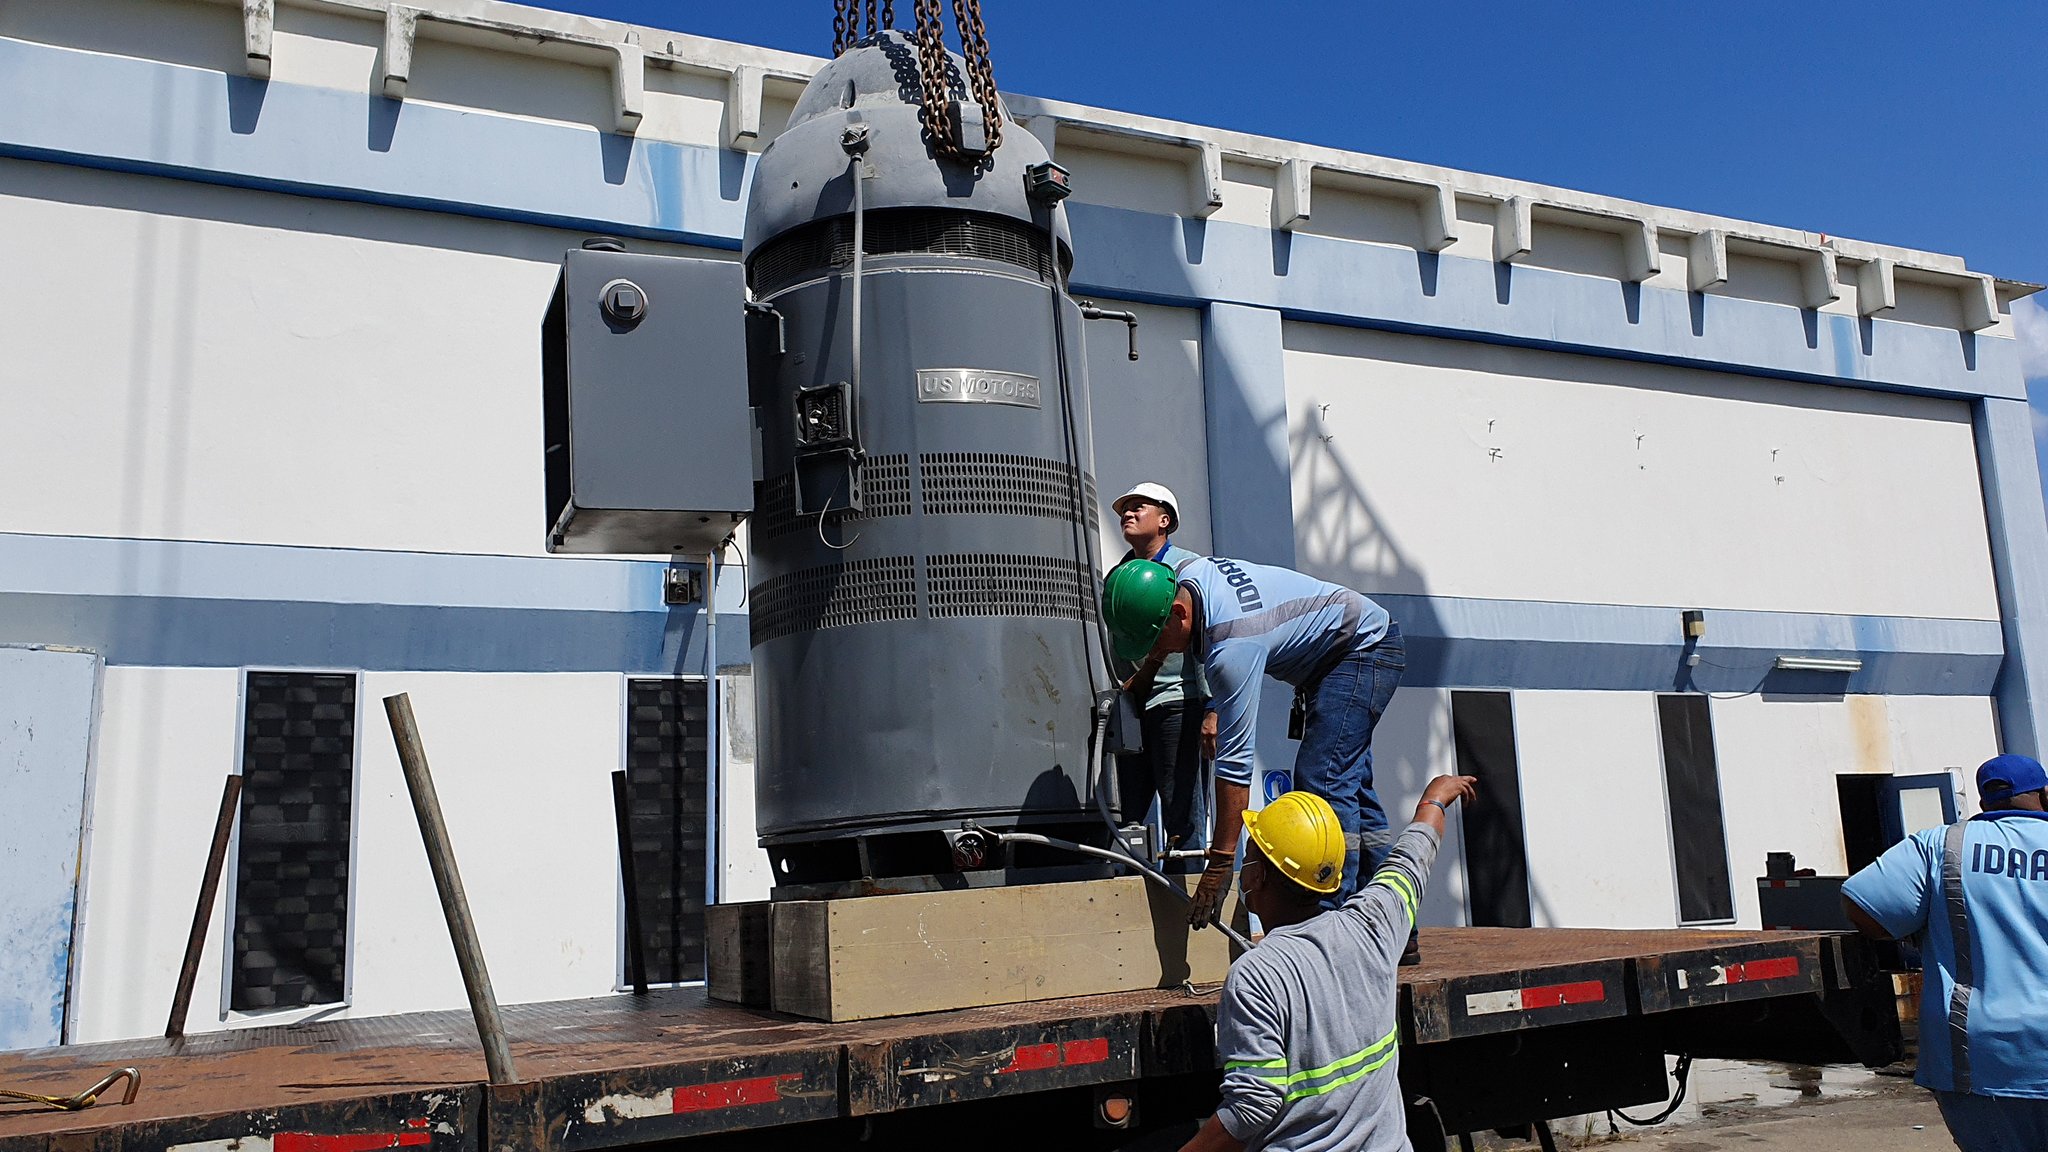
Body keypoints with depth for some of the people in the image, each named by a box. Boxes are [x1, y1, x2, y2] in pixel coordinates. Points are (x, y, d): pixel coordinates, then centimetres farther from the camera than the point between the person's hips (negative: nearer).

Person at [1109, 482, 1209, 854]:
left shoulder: (1187, 568, -1)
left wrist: (1210, 707, -15)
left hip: (1175, 701, -6)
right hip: (1130, 708, 7)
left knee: (1181, 814, -4)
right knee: (1129, 812, 9)